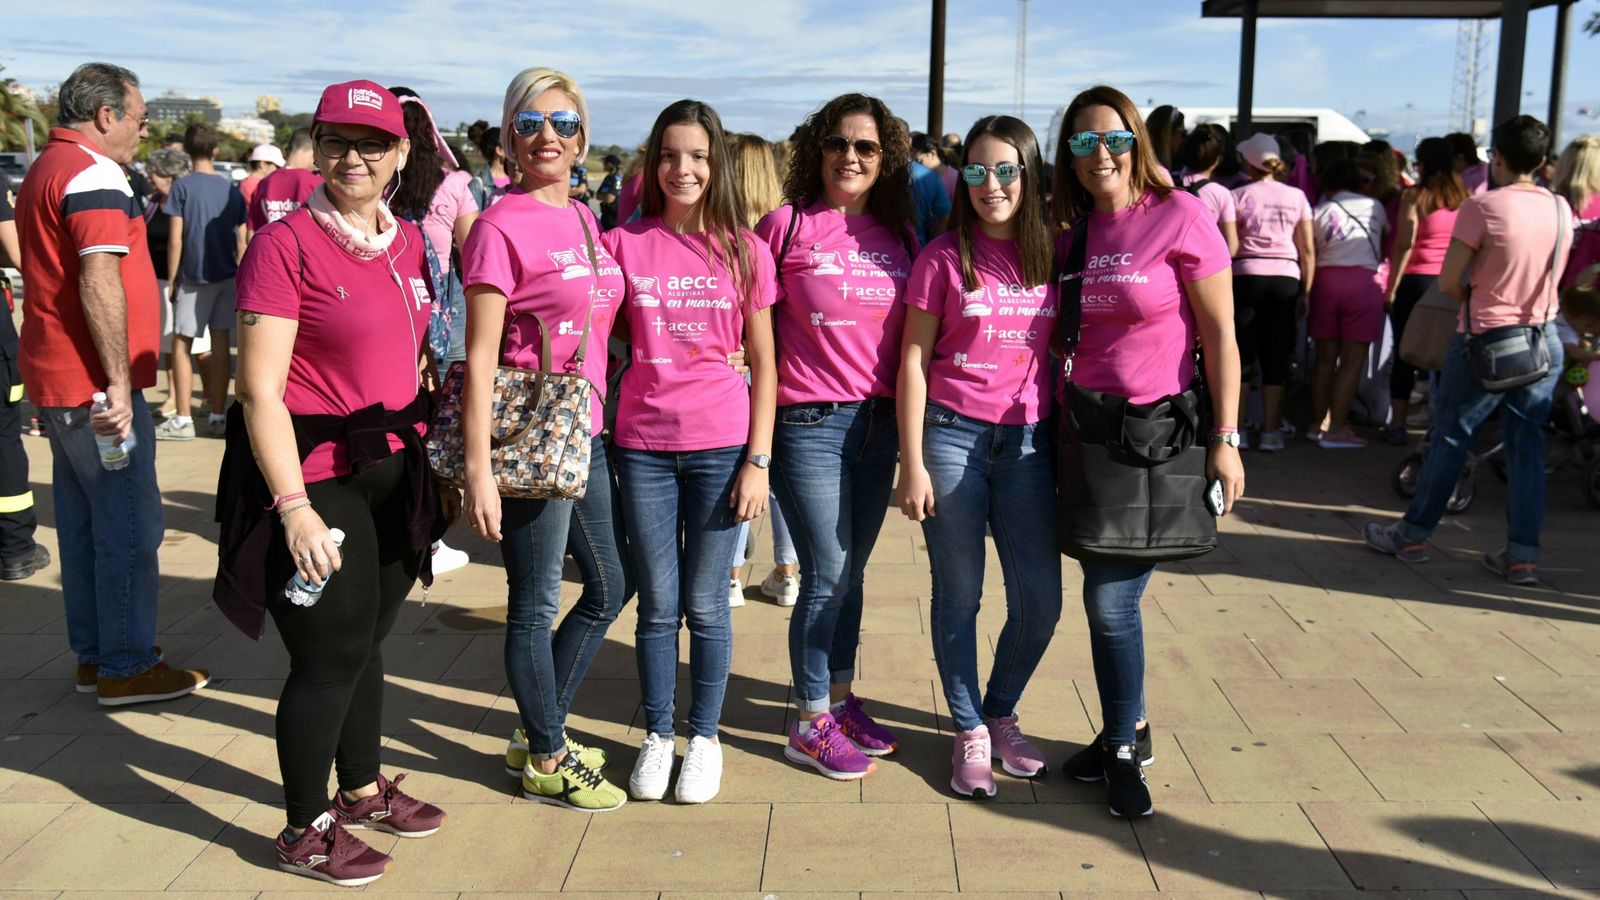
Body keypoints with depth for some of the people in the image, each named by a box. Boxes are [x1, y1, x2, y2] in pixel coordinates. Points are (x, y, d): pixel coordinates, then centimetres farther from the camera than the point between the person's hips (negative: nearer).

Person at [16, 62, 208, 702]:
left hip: (56, 382, 10)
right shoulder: (93, 175, -14)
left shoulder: (44, 170, 19)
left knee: (83, 524, 15)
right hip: (95, 385, -10)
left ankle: (92, 656, 24)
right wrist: (119, 384, -23)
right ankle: (127, 668, 5)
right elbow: (100, 284, -24)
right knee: (130, 528, -3)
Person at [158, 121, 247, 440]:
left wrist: (171, 280, -2)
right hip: (226, 276, 4)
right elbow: (241, 241, 7)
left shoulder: (182, 187, -7)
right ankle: (217, 417, 12)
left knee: (181, 345, 3)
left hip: (194, 278, -4)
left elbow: (175, 240, -9)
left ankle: (183, 420, 3)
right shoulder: (231, 189, 6)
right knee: (220, 343, 8)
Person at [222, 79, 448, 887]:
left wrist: (430, 459, 13)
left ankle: (362, 790, 38)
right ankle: (304, 832, 20)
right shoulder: (285, 245, -14)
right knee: (331, 655, 2)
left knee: (366, 641, 19)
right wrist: (293, 507, -21)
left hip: (395, 471, 7)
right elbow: (259, 389, -17)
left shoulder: (408, 243, 7)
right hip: (318, 478, -6)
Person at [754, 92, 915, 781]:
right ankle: (810, 726, 12)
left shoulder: (899, 234, 9)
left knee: (851, 571, 14)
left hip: (880, 421, 5)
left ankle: (840, 698, 29)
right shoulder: (787, 225, -4)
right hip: (810, 421, -4)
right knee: (827, 576, -2)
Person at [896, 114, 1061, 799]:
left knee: (1039, 603, 4)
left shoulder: (1051, 255, 6)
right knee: (959, 596, 6)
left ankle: (1000, 713, 29)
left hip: (1029, 441, 3)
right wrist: (912, 463, -7)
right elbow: (913, 360, -2)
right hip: (952, 434, -3)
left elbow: (1062, 353, 10)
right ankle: (969, 733, 23)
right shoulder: (943, 258, -3)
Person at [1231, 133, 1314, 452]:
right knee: (1276, 356, 7)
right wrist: (1306, 291, 11)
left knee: (1241, 353, 5)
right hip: (1286, 276, 2)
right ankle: (1270, 431, 10)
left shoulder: (1239, 195, 0)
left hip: (1247, 274, -2)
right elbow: (1308, 250, 7)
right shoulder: (1296, 197, 8)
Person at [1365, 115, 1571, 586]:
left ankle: (1412, 534, 17)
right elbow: (1551, 274, 15)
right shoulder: (1562, 208, 3)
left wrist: (1474, 295, 4)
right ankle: (1523, 553, 10)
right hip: (1544, 340, 5)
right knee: (1527, 446, 9)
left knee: (1450, 438, 6)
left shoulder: (1482, 206, -16)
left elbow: (1448, 282, -14)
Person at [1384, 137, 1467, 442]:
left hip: (1416, 280, -3)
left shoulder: (1414, 196, -5)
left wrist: (1392, 287, -5)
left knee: (1405, 354, 4)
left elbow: (1404, 244, -9)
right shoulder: (1465, 197, 5)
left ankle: (1397, 425, 7)